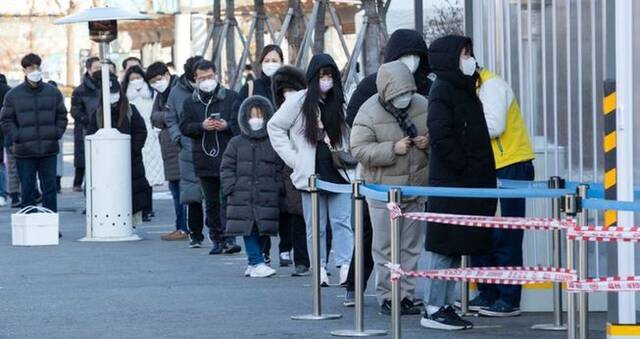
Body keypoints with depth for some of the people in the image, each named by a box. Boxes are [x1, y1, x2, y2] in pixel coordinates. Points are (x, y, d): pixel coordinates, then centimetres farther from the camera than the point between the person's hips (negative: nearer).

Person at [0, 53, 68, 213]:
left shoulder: (53, 92, 6)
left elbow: (61, 116, 14)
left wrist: (57, 134, 0)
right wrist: (17, 137, -8)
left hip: (49, 151, 1)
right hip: (24, 152, -1)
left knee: (50, 188, 3)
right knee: (27, 189, 3)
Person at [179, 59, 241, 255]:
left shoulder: (231, 97, 4)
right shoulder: (191, 102, 11)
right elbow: (184, 127, 4)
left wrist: (226, 126, -15)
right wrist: (202, 126, -13)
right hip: (205, 160, 3)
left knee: (228, 200, -11)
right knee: (211, 203, 9)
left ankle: (229, 238, -13)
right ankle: (217, 240, 15)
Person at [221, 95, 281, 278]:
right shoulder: (236, 143, 7)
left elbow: (280, 169, 7)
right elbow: (226, 168, 6)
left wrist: (278, 189, -2)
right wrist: (230, 188, -5)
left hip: (266, 197, 0)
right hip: (243, 197, 0)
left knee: (262, 229, 3)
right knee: (248, 229, -7)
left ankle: (253, 263, 14)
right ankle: (257, 262, -7)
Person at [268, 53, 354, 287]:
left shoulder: (340, 103, 8)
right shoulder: (299, 101, 0)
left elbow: (350, 134, 18)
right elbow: (275, 127, 4)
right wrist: (293, 158, -1)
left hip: (339, 172, 2)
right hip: (311, 173, -2)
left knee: (342, 222, -7)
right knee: (316, 225, 3)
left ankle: (345, 267, -12)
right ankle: (319, 269, 9)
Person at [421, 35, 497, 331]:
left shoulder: (464, 90, 19)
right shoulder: (442, 90, -9)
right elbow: (441, 137, -18)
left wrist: (481, 174, 13)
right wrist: (464, 166, -16)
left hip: (470, 184, 9)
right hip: (450, 184, -9)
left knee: (454, 250, 10)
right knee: (444, 247, -7)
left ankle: (445, 305, 15)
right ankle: (433, 310, -3)